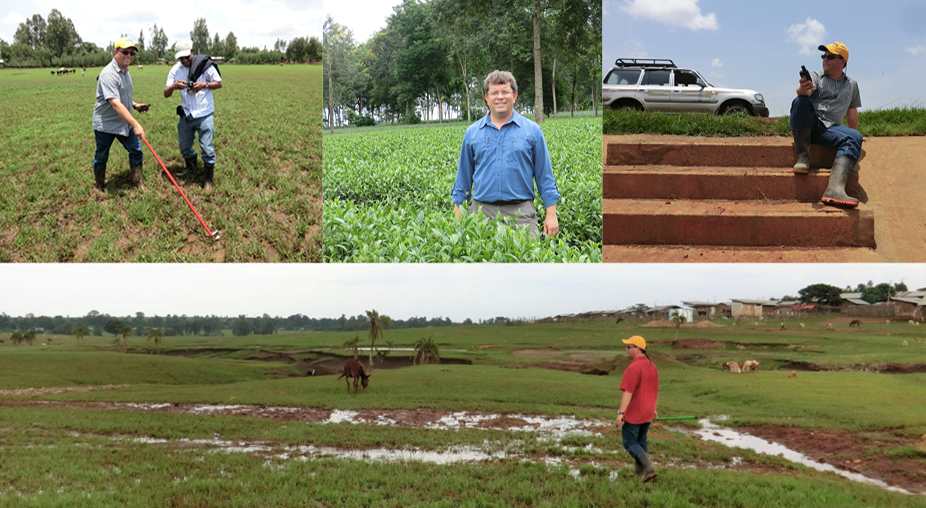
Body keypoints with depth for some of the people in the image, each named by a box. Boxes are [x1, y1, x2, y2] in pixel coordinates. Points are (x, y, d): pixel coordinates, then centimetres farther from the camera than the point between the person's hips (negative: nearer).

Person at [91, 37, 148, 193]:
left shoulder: (125, 72, 6)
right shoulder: (109, 74, -25)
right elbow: (115, 104, -34)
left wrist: (134, 105, 5)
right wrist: (135, 124, -41)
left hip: (124, 122, 8)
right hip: (105, 124, -8)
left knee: (136, 151, 8)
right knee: (101, 157, 8)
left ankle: (138, 182, 22)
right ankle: (100, 188, 24)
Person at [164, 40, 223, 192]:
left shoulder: (205, 65, -9)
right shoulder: (175, 70, 0)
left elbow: (219, 83, -1)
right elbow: (166, 94, -3)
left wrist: (204, 85, -21)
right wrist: (174, 86, -26)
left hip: (204, 115, -4)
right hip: (185, 114, 4)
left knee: (207, 148, -6)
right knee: (184, 146, 17)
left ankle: (208, 179, 8)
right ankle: (191, 167, 45)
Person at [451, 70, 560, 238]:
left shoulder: (532, 130, 6)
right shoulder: (472, 132, 11)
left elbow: (545, 176, 7)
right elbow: (464, 176, 16)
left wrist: (551, 214, 1)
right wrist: (457, 215, 12)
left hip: (521, 213, -1)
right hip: (482, 212, 2)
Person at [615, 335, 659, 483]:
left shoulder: (634, 367, -21)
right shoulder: (652, 366, 9)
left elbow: (628, 392, -27)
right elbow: (656, 391, 18)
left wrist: (621, 413, -29)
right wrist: (654, 409, 28)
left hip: (633, 414, -8)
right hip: (647, 413, 8)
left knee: (630, 443, 1)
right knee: (641, 441, 19)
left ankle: (648, 468, -11)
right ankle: (641, 471, 25)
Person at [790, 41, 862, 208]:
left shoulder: (851, 85, 26)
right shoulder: (815, 76, 15)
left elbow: (852, 111, 33)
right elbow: (806, 91, -8)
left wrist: (853, 133, 32)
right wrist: (803, 90, -33)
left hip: (830, 127, 2)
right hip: (806, 125, -2)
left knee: (855, 137, -32)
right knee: (801, 101, -36)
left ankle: (835, 189, -56)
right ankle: (803, 156, -29)